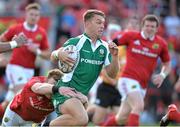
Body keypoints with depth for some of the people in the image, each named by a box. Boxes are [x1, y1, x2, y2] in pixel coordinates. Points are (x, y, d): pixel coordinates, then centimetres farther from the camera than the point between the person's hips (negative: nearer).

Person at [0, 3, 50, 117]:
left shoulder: (42, 33, 3)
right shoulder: (16, 29, -4)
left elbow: (48, 55, 5)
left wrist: (37, 51, -13)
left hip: (29, 69, 4)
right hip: (15, 66, -4)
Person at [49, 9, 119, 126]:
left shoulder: (104, 47, 8)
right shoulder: (76, 42, -8)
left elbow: (112, 74, 5)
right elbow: (53, 57, -12)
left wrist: (114, 56, -13)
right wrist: (59, 54, -35)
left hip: (82, 94, 8)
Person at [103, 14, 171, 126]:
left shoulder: (161, 43, 5)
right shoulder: (131, 36, -2)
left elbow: (167, 64, 15)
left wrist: (162, 75, -3)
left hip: (142, 85, 4)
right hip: (129, 79, -4)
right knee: (139, 106, -28)